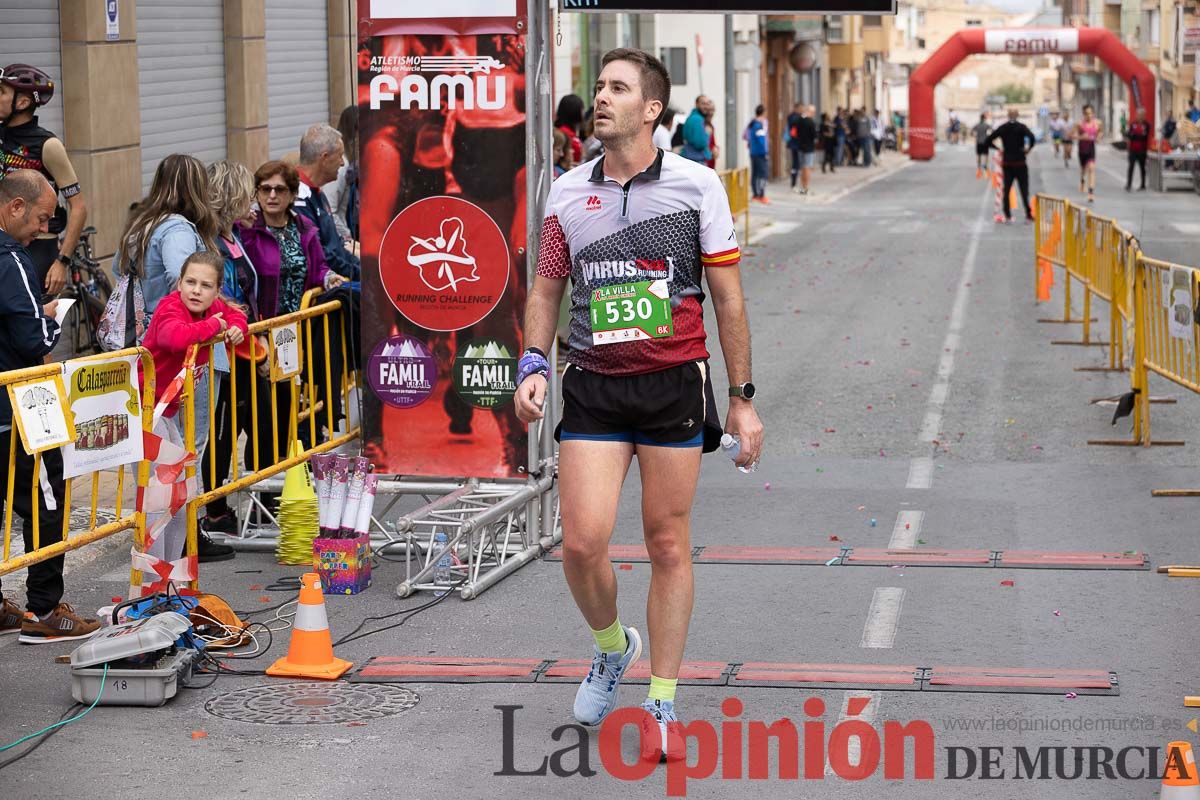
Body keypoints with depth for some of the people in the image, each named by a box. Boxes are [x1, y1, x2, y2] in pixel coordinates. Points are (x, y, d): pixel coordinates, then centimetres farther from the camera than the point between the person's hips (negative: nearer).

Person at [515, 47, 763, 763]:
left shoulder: (698, 186, -1)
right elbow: (548, 285, 16)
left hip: (675, 383, -2)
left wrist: (742, 398, 2)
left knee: (669, 546, 3)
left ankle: (662, 704, 16)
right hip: (593, 388, 2)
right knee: (582, 541, -9)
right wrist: (534, 364, 1)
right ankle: (611, 647, 23)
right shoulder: (567, 192, 6)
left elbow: (728, 297, 2)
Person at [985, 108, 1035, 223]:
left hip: (1007, 163, 3)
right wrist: (1028, 149, -8)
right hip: (1020, 163, -3)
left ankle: (1007, 216, 6)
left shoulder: (1002, 128, 2)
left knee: (1006, 190, 8)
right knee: (1024, 189, 2)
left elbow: (989, 140, 1)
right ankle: (1029, 215, -1)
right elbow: (1032, 138, -23)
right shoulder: (1021, 127, -7)